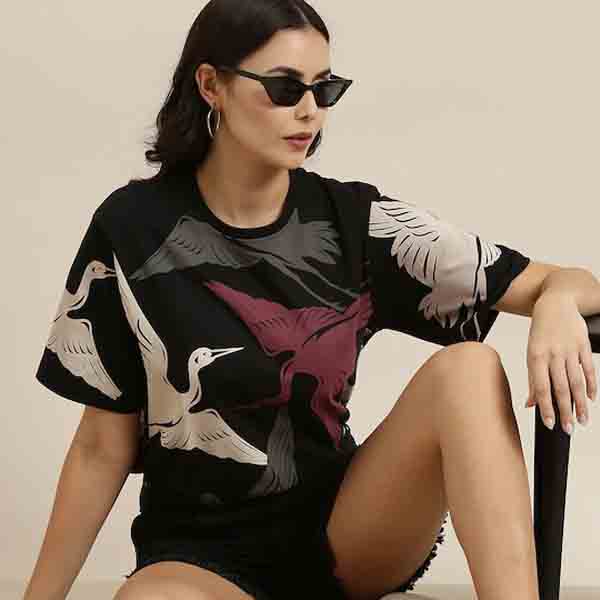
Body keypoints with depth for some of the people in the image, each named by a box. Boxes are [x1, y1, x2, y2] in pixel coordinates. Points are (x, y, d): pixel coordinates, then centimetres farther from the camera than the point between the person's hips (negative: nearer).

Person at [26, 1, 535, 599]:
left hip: (344, 534, 3)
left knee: (469, 368, -24)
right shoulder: (134, 229, -7)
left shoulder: (356, 220, -3)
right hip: (199, 552, -2)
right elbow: (102, 447, 0)